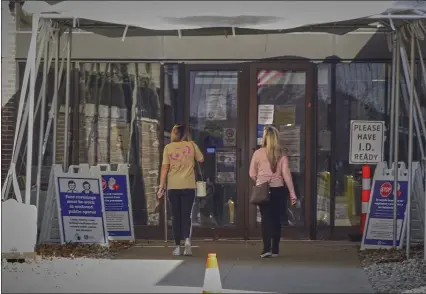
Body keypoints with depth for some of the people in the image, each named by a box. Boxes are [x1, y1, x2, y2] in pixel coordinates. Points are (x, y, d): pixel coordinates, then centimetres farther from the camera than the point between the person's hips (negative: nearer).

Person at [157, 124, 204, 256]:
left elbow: (165, 167, -4)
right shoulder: (191, 145, 0)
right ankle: (187, 239, -19)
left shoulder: (168, 147, -1)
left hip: (173, 187, 0)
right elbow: (201, 159, 12)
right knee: (186, 215, 5)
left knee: (176, 216, 9)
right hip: (189, 186, 0)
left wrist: (161, 186, -1)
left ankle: (178, 246, 10)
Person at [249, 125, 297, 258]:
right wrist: (292, 194, -2)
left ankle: (267, 248, -10)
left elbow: (252, 174, 0)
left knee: (266, 219, 2)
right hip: (278, 190, 1)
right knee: (276, 219, 11)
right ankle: (275, 249, 15)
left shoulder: (258, 153, -5)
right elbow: (286, 174, -5)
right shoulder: (281, 155, -3)